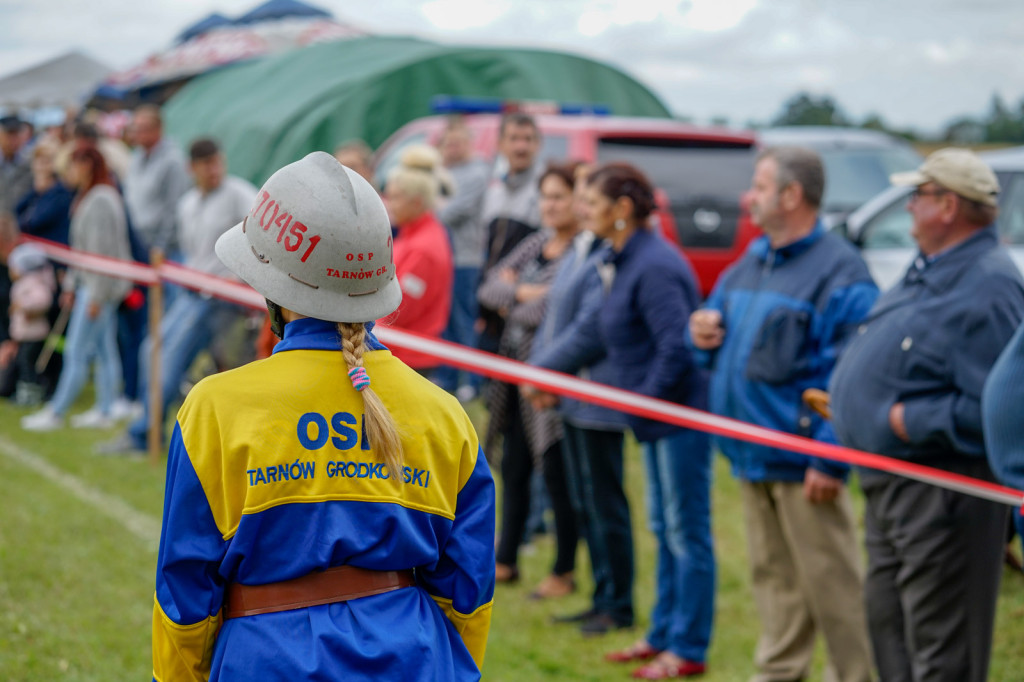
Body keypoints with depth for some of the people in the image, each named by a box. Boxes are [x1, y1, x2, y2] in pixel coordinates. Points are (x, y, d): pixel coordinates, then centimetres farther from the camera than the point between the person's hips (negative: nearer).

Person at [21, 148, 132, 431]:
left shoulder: (100, 201, -18)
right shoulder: (86, 198, 14)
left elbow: (103, 250, -21)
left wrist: (97, 295, -20)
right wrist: (72, 284, 19)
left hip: (101, 286, -10)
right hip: (89, 286, 10)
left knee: (76, 352, -5)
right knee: (104, 351, 12)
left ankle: (56, 413, 0)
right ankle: (104, 411, 16)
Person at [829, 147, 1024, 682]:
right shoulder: (928, 271, 12)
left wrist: (909, 420, -23)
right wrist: (842, 398, 13)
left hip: (942, 495, -11)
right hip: (890, 487, 11)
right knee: (886, 619, 21)